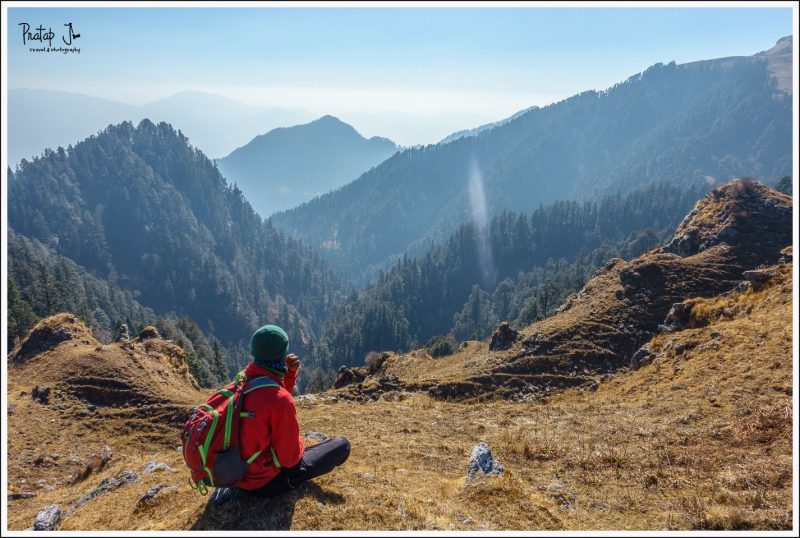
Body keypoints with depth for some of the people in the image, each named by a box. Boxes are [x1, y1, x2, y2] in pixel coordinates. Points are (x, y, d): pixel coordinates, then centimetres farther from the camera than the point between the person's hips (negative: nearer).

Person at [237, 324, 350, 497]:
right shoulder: (280, 400, -30)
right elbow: (290, 457, -22)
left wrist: (290, 373, -2)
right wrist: (299, 445, 0)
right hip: (265, 483, -8)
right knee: (342, 445, 1)